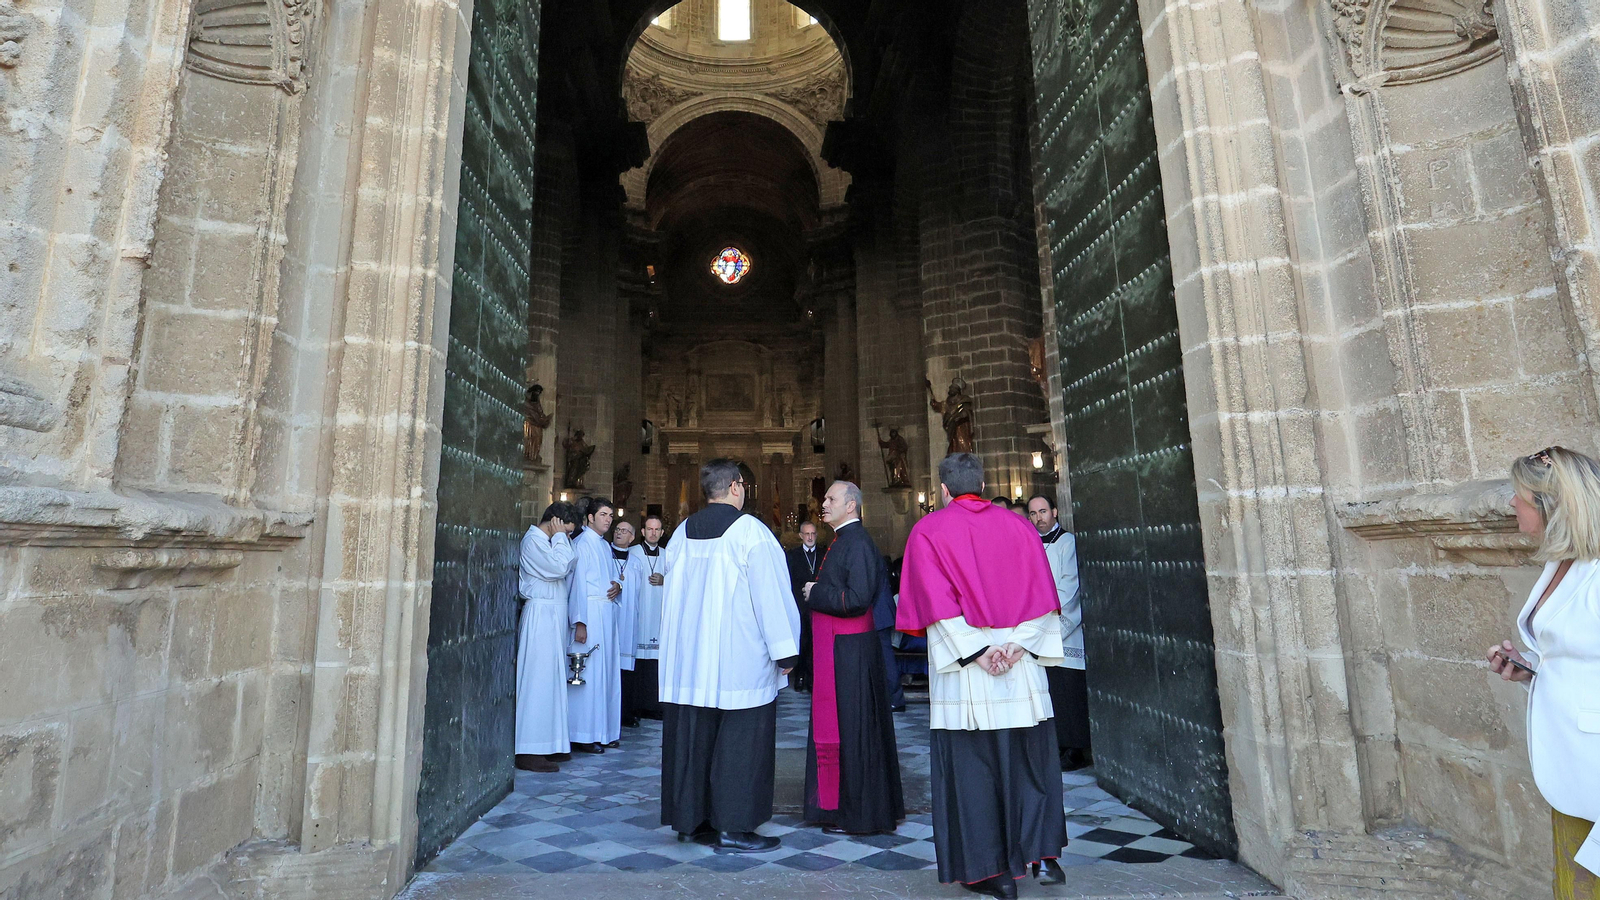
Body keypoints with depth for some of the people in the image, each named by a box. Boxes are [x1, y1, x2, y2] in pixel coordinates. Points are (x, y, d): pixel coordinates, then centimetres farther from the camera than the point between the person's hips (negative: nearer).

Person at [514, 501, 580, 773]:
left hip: (553, 617, 10)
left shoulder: (546, 541, 18)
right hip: (541, 615, -10)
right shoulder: (533, 540, -10)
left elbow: (564, 572, 17)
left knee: (551, 679, 11)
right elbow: (559, 567, -20)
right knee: (539, 680, -7)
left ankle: (547, 744, 18)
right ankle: (529, 751, -1)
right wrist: (560, 537, -10)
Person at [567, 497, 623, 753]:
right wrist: (580, 622, -19)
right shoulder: (581, 543, -8)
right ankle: (583, 735, 3)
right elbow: (578, 584, -14)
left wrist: (617, 587, -1)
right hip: (590, 614, -8)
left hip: (607, 614, 8)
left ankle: (603, 730, 18)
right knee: (589, 672, -5)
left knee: (607, 670, 10)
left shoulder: (605, 546, 16)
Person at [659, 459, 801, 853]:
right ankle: (733, 827, 10)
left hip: (689, 655, 7)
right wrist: (784, 651, -7)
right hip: (740, 657, -6)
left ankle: (691, 819, 24)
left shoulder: (682, 532, 6)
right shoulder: (749, 530, -12)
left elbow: (673, 593, 12)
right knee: (740, 740, 4)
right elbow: (770, 594, -13)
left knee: (693, 736, 13)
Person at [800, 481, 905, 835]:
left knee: (851, 726, 1)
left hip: (849, 653, -10)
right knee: (836, 724, 17)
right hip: (834, 648, 10)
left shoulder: (857, 543, -17)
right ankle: (844, 805, 30)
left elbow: (857, 598, -25)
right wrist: (817, 592, 5)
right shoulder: (841, 541, 13)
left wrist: (815, 593, -14)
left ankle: (857, 813, 16)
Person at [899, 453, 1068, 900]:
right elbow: (1040, 594, 1)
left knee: (972, 765, 6)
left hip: (962, 667, -3)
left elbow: (936, 600, -11)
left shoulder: (928, 531, -2)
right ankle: (1044, 854, 21)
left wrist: (976, 650, -13)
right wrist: (1017, 644, -7)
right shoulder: (1017, 526, 7)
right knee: (1030, 759, 17)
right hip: (1021, 666, 3)